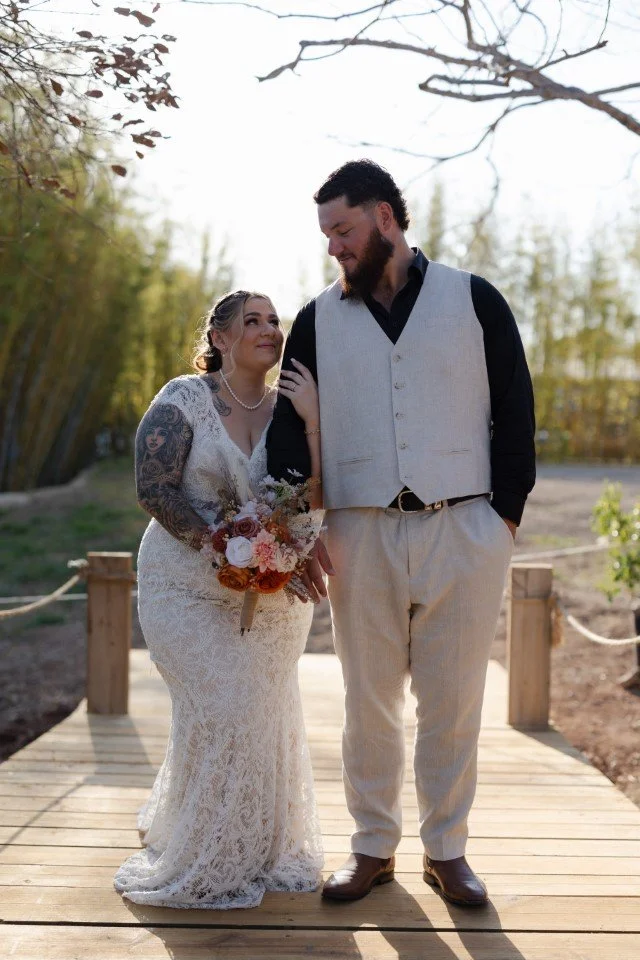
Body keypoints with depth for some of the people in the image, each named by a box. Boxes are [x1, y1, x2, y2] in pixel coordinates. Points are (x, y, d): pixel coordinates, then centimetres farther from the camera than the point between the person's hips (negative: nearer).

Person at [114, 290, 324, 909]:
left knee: (267, 714, 8)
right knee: (219, 709, -9)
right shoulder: (184, 400, -7)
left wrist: (312, 416, -19)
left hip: (274, 595, 4)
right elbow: (154, 490, -14)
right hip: (191, 587, -4)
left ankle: (260, 849, 29)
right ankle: (200, 857, 13)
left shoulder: (289, 409, 5)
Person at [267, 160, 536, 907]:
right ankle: (372, 849, 24)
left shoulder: (473, 300, 5)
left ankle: (446, 850, 22)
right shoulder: (318, 320, 9)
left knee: (453, 702, 7)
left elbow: (515, 410, 5)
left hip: (464, 532, -1)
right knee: (369, 702, 9)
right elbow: (289, 425, 8)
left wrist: (508, 511, -2)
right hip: (362, 536, 2)